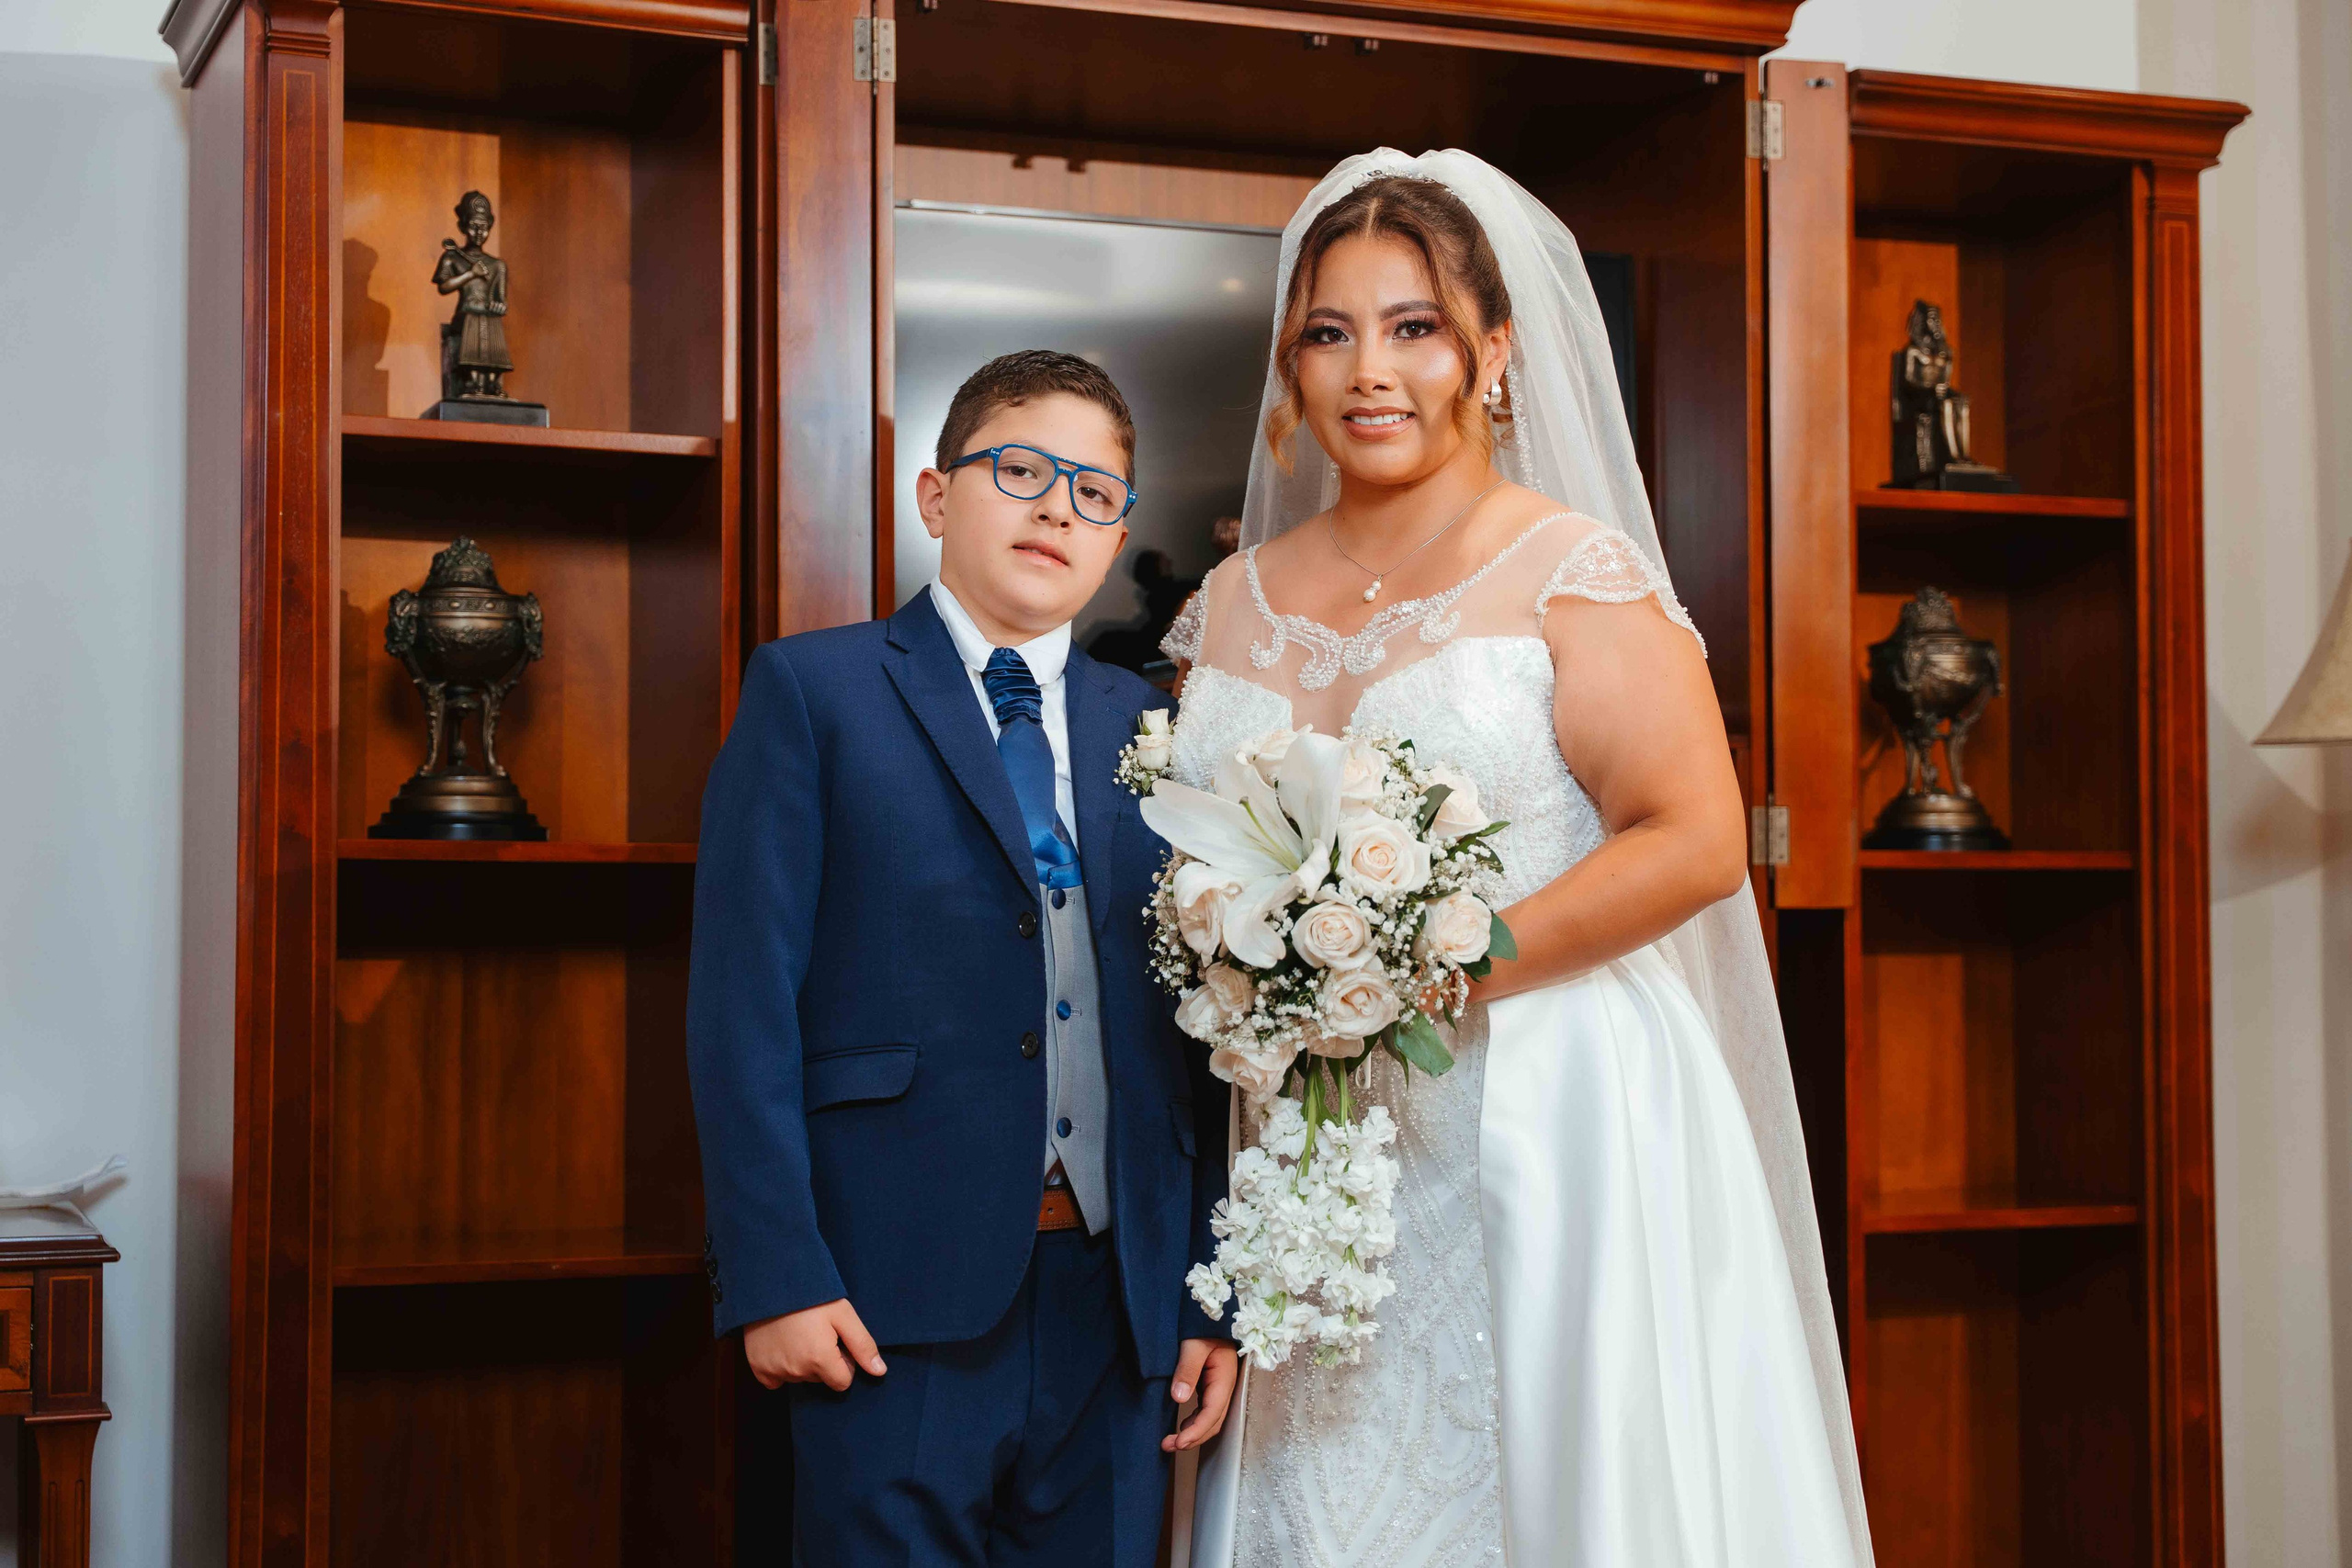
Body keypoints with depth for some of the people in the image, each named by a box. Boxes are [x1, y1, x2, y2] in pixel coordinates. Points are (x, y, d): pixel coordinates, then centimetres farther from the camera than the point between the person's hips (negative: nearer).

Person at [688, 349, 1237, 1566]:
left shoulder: (1145, 729, 14)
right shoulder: (815, 691, 2)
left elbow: (1191, 1029, 12)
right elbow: (744, 998, -5)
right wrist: (775, 1276, -12)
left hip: (1119, 1305, 4)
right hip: (900, 1300, -4)